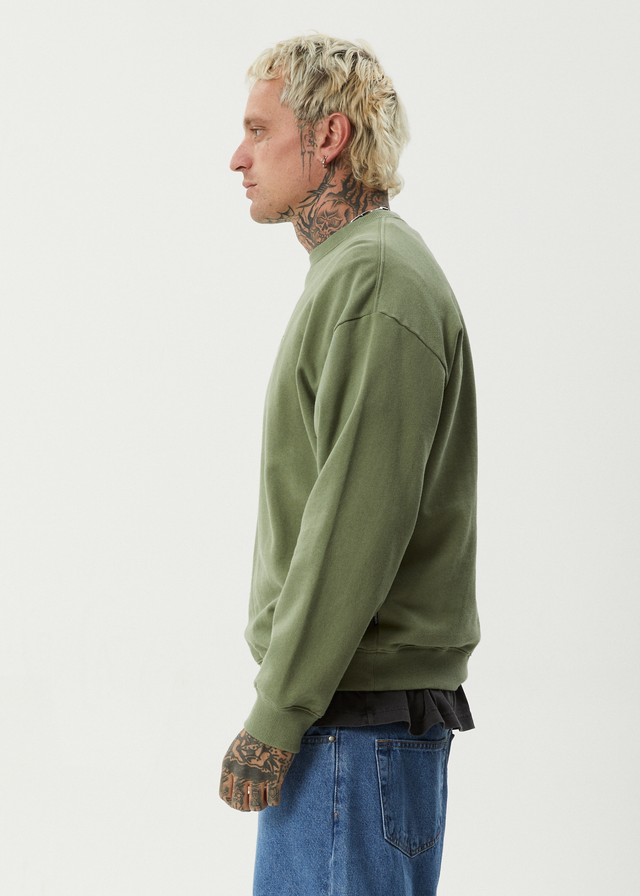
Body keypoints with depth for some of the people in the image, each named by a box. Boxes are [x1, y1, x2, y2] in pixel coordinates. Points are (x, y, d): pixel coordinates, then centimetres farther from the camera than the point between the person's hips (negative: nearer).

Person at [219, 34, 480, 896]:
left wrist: (274, 719, -19)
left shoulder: (376, 281, -15)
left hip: (355, 721, -10)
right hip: (351, 715, 10)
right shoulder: (352, 271, 19)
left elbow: (360, 520, -22)